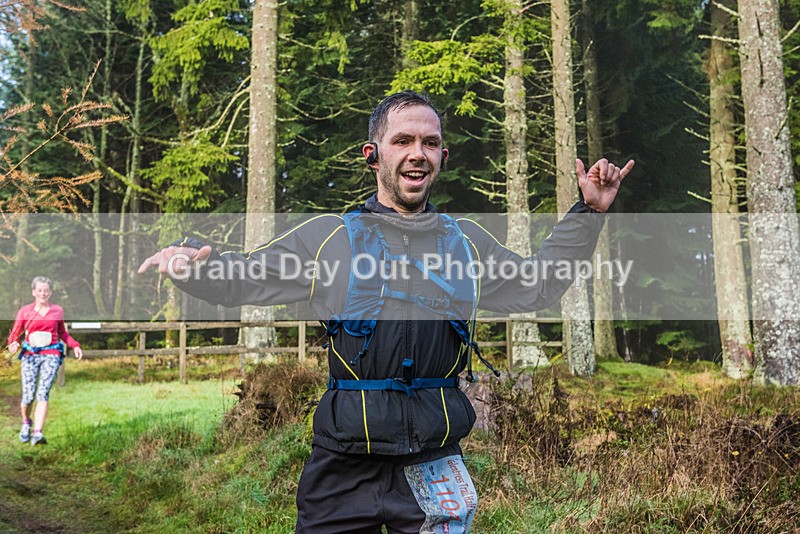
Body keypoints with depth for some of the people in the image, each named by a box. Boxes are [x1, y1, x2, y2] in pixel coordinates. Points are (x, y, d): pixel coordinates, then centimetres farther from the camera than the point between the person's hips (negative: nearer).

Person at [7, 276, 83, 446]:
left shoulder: (57, 310, 10)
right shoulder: (25, 311, 5)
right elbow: (14, 334, 11)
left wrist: (75, 345, 9)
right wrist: (13, 344, -12)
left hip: (51, 355, 0)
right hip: (30, 355, 0)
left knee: (43, 393, -15)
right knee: (28, 396, -6)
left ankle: (38, 433, -22)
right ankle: (26, 422, 27)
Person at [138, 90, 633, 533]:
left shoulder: (466, 241, 11)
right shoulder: (329, 236, 4)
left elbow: (538, 286, 21)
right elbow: (241, 278, 5)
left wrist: (588, 214, 16)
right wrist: (193, 262, -16)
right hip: (343, 467, -1)